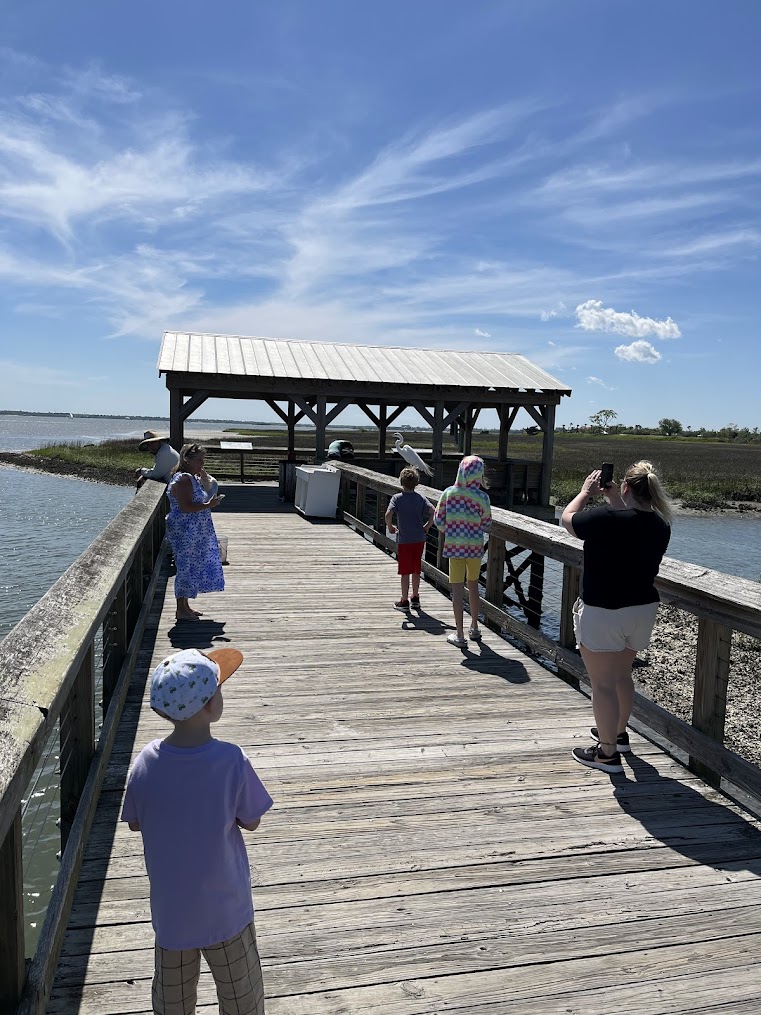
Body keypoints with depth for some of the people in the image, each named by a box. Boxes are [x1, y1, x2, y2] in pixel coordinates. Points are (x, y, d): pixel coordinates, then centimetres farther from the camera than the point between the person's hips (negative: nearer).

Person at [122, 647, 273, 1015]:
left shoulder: (146, 761, -18)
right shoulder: (232, 762, -26)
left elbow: (135, 823, -3)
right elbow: (251, 822, -13)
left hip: (170, 908, 3)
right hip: (225, 908, -3)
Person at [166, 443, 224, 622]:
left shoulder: (193, 478, 15)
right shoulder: (183, 480, -17)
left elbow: (198, 501, 20)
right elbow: (185, 507, -24)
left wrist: (205, 481, 8)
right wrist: (208, 505, -26)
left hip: (195, 532, 10)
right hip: (185, 532, -10)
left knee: (191, 567, 15)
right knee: (186, 567, -4)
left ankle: (185, 606, 24)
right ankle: (181, 610, 4)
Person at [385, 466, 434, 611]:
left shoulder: (397, 498, -7)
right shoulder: (420, 497, 1)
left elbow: (388, 515, -21)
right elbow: (433, 512, -11)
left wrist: (390, 527, -4)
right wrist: (427, 526, 2)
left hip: (404, 540, -3)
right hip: (419, 539, 3)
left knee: (405, 572, 4)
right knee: (416, 570, 15)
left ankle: (404, 601, 10)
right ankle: (415, 598, 25)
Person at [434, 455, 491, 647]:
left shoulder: (449, 493, -8)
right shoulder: (482, 497, -11)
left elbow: (438, 521, -3)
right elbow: (486, 525, -1)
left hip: (454, 547, -1)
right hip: (475, 547, 1)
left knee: (457, 589, 4)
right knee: (473, 586, 19)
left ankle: (459, 635, 8)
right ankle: (474, 628, 32)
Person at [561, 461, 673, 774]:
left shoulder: (605, 519, -24)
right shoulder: (660, 526, -5)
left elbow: (567, 518, -6)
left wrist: (586, 491, 8)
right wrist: (613, 500, 12)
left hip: (603, 613, -7)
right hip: (642, 610, 7)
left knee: (603, 684, 4)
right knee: (622, 676, 25)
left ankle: (607, 753, 12)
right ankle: (618, 733, 43)